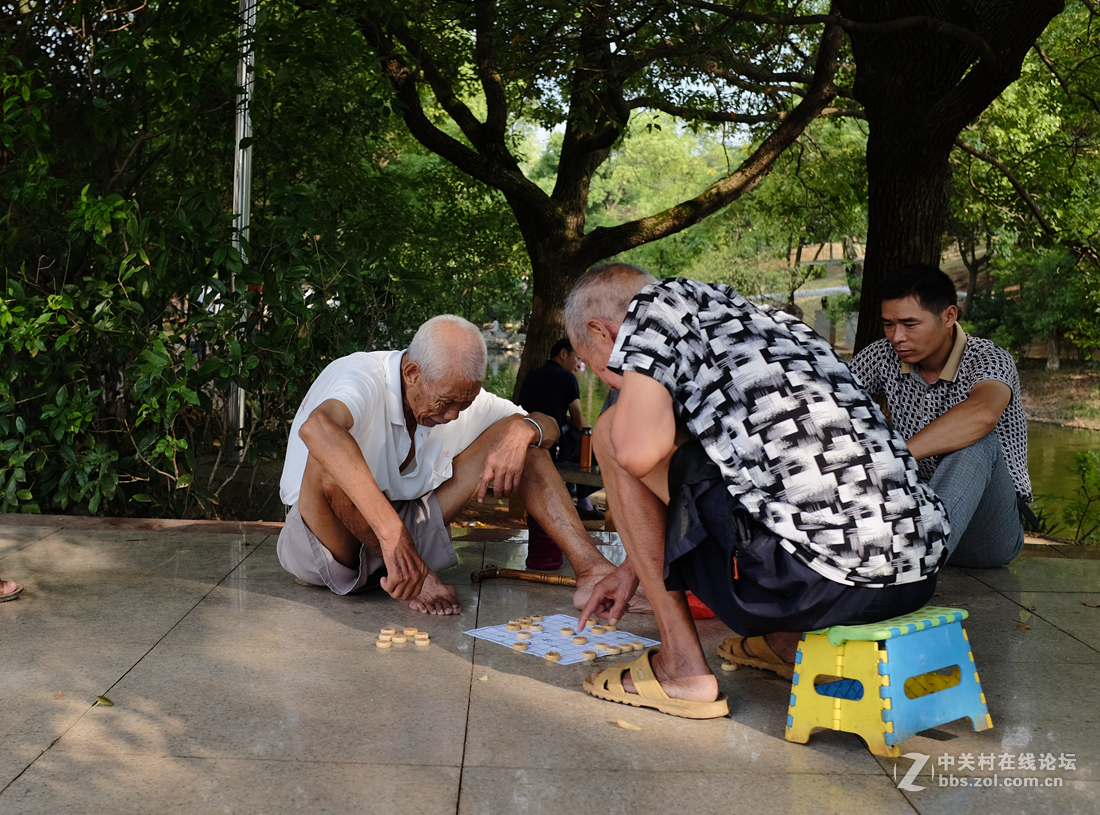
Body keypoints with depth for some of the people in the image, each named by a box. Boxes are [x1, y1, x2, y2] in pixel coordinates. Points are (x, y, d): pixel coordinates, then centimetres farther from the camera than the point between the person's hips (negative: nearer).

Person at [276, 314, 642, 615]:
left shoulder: (457, 393, -4)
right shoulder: (362, 377, -25)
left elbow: (549, 427, 4)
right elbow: (316, 428, -49)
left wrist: (522, 430, -23)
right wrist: (391, 531, -56)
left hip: (402, 532, 6)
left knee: (514, 433, -7)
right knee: (329, 459, -41)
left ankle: (590, 569, -19)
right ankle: (415, 577, -22)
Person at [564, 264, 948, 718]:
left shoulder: (653, 303, 4)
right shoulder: (739, 312, 28)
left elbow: (639, 452, -11)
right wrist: (637, 566, 44)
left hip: (814, 574, -9)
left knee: (615, 431, 9)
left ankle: (682, 668, 10)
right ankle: (787, 638, 23)